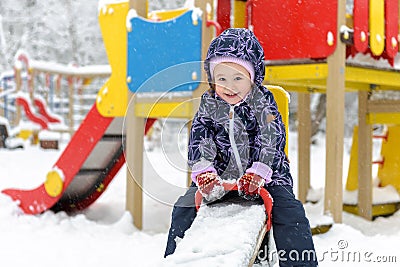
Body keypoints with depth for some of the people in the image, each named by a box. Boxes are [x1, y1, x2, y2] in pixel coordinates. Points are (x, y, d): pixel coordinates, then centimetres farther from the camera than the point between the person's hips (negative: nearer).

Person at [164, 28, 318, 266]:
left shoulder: (263, 101, -7)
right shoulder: (209, 105, 0)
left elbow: (272, 139, -15)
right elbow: (199, 141, -5)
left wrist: (257, 174, -27)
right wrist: (204, 172, -22)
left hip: (264, 177, -2)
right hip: (220, 177, 3)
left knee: (290, 214, -20)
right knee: (184, 209, -3)